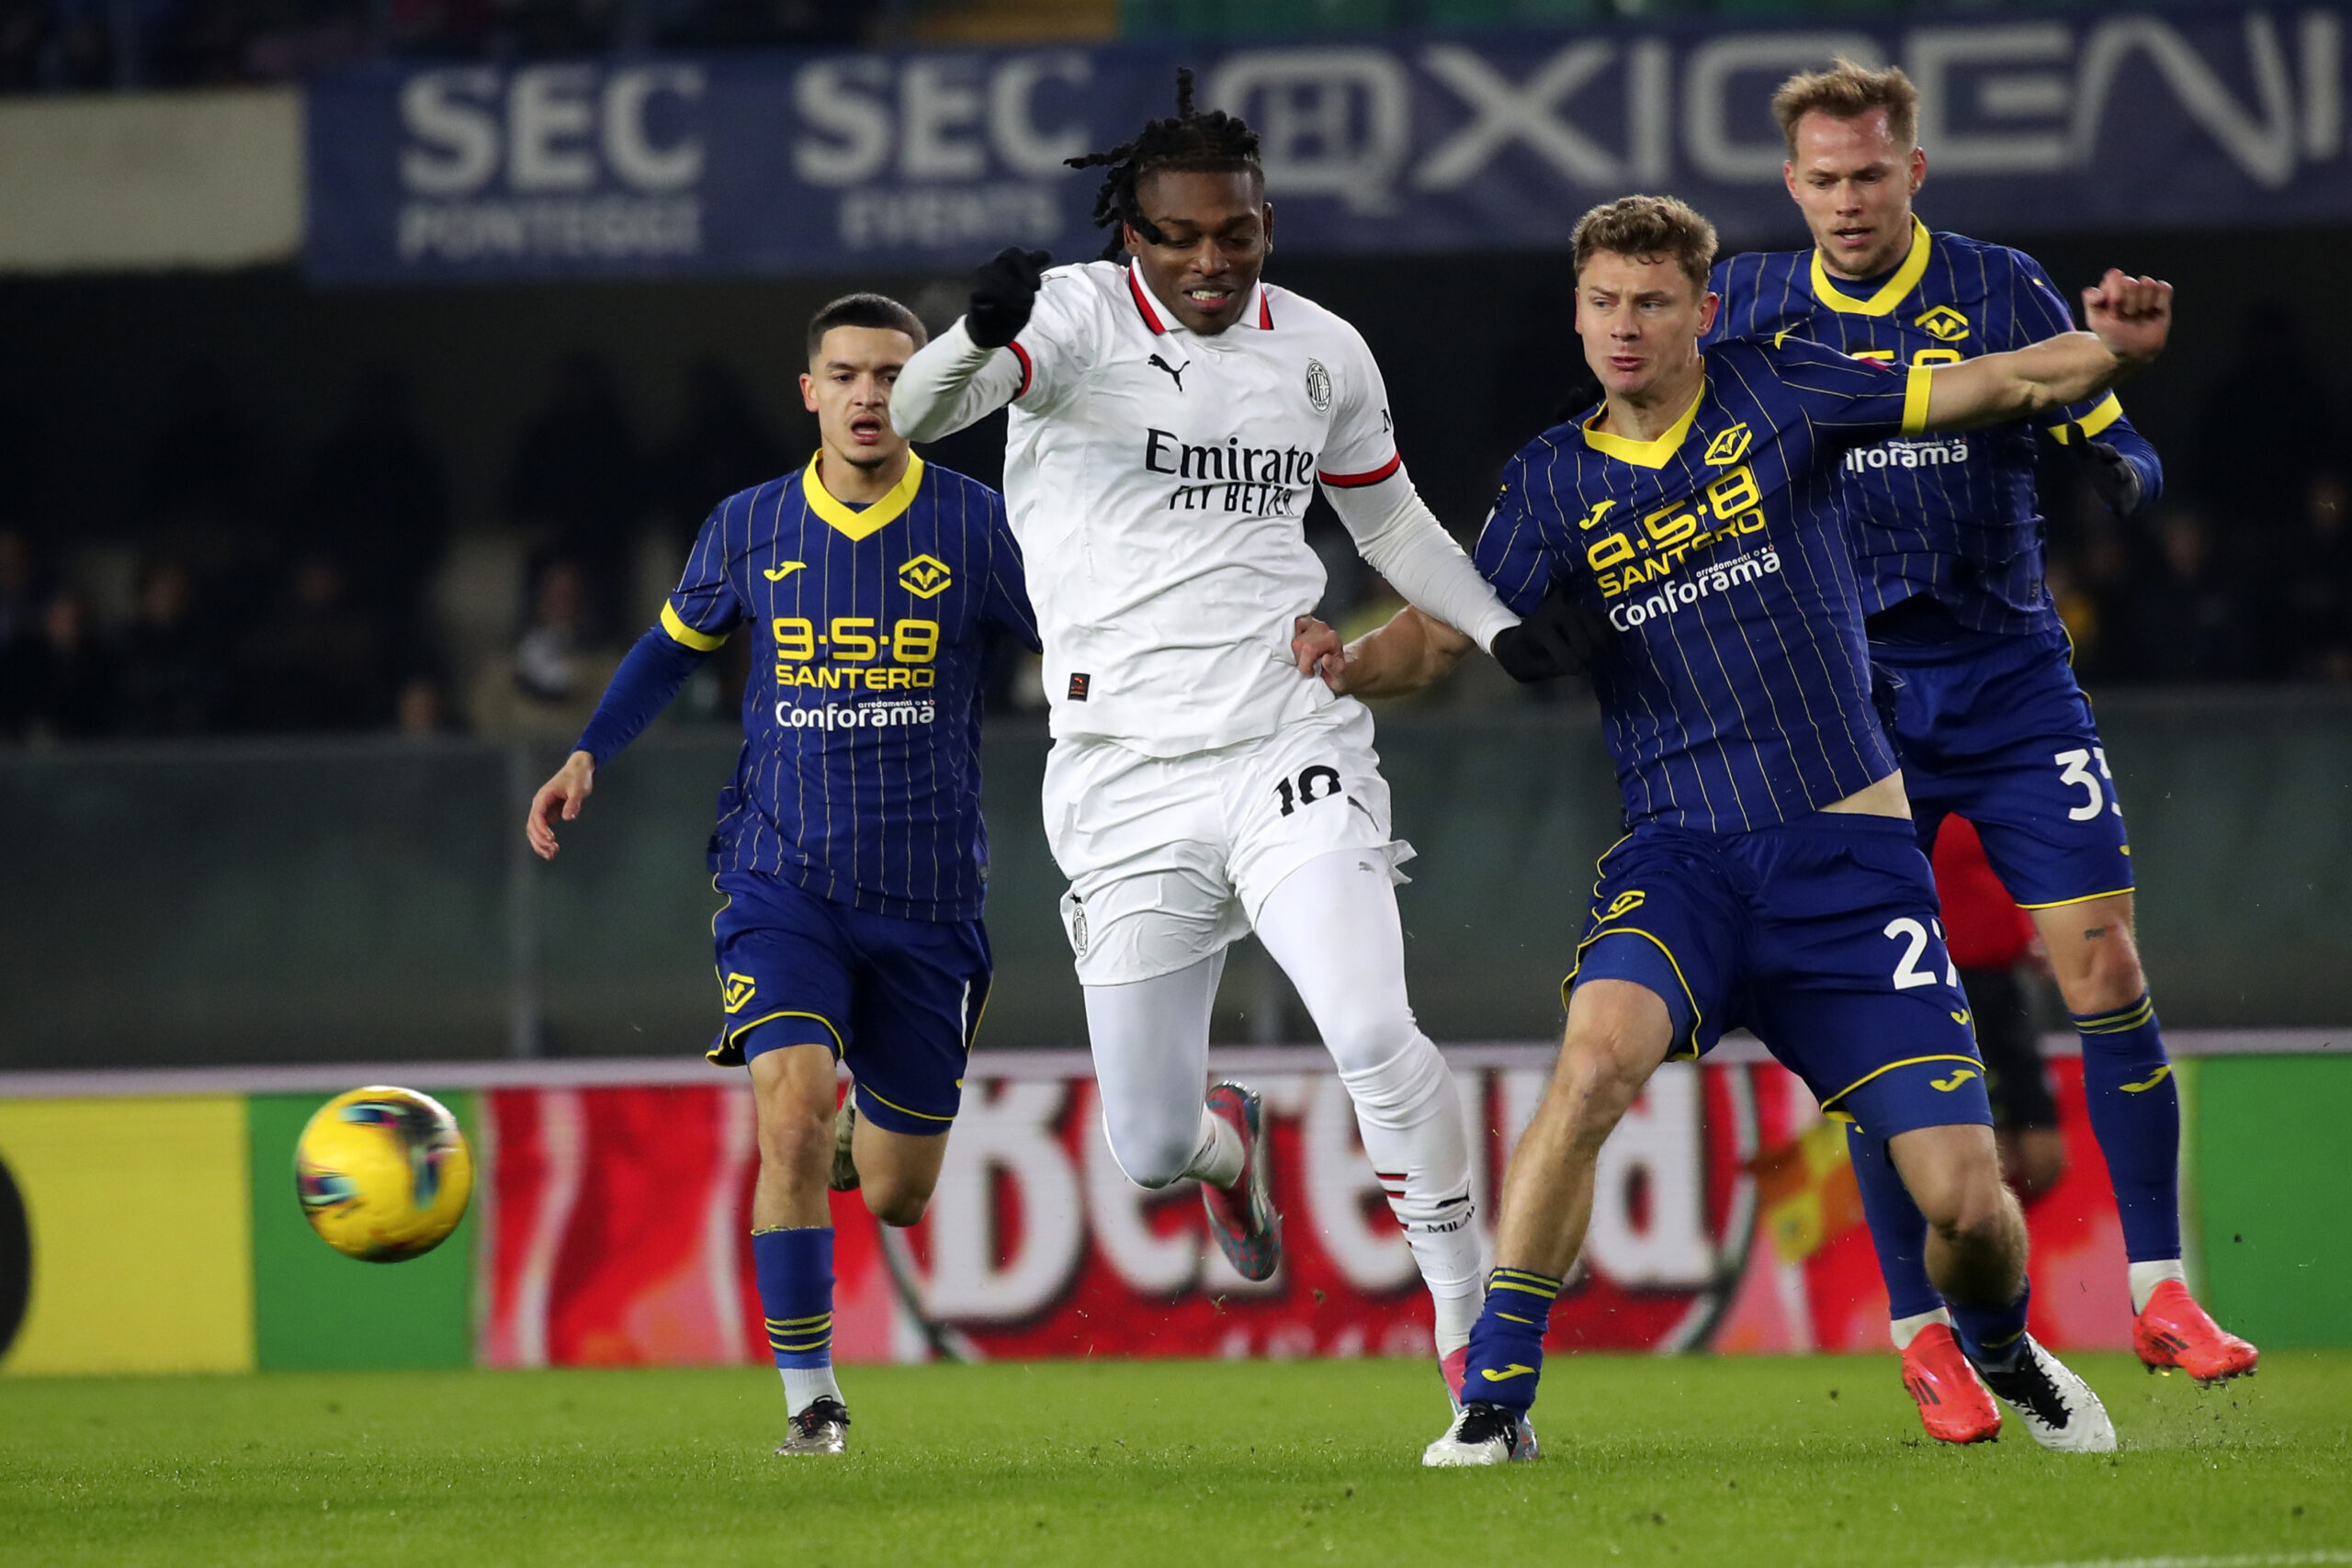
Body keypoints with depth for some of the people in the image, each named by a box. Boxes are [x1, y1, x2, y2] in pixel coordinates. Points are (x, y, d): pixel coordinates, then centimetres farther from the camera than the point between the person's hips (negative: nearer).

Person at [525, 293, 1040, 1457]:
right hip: (783, 881, 0)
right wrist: (587, 758, 8)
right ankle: (809, 1397, -11)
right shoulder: (751, 529, 2)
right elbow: (675, 644, 19)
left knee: (895, 1197, 6)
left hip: (927, 896, 0)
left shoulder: (975, 527, -3)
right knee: (792, 1117, -22)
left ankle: (871, 1119, 45)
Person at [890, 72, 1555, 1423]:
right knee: (1149, 1148, 4)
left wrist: (1505, 627, 8)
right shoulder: (1078, 316, -6)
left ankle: (1472, 1342, -9)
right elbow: (916, 414, -25)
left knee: (1376, 1034, -21)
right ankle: (1227, 1144, 44)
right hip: (1126, 787, -1)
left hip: (1291, 750, 2)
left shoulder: (1320, 351, 8)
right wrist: (981, 339, -48)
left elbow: (1391, 520, 24)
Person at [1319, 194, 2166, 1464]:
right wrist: (1344, 668, -21)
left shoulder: (1775, 396, 4)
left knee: (1965, 1202, -7)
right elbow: (1446, 631, 1)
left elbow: (1999, 387, 1)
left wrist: (2111, 347, -18)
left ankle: (2002, 1355, 29)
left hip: (1847, 852, 0)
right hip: (1678, 855, 0)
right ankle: (1492, 1397, -23)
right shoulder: (1554, 484, 7)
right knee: (1596, 1059, -32)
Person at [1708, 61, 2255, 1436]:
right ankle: (1920, 1327, 5)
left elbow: (2124, 458, -1)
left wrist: (2114, 471, -23)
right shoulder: (1751, 307, 5)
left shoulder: (2001, 292, -1)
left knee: (2106, 970, -8)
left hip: (2010, 679, -1)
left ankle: (2160, 1291, 2)